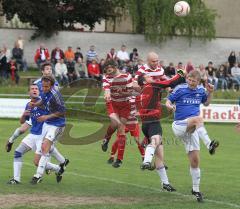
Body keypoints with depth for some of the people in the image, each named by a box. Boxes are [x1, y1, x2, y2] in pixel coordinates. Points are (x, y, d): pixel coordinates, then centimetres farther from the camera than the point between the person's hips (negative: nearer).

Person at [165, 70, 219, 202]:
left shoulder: (201, 90, 9)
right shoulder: (180, 89, -3)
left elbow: (206, 103, 25)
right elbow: (168, 101, 0)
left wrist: (210, 93, 6)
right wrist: (169, 106, -24)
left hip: (192, 129, 4)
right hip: (179, 126, -4)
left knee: (194, 160, 0)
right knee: (198, 119, -36)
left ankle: (196, 190, 11)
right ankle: (209, 144, -52)